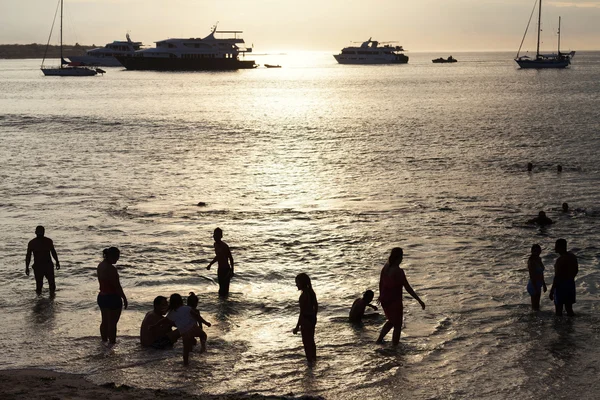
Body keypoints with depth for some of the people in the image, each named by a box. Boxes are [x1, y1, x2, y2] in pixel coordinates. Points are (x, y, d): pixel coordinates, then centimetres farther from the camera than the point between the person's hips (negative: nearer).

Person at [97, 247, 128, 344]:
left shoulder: (100, 266, 5)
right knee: (112, 323, 1)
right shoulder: (111, 269, -23)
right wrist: (124, 298, -11)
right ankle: (112, 343, 7)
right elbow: (117, 286, -19)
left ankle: (104, 340, 31)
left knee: (104, 322, 20)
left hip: (102, 296, 9)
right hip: (112, 298, -9)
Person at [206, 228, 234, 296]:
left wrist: (231, 271, -19)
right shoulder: (216, 244, 6)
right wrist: (210, 264, 22)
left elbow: (231, 258, -16)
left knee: (224, 289, -7)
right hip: (220, 269, 8)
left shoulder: (224, 246, -19)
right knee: (221, 288, 15)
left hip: (226, 270, -8)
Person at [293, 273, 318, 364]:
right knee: (311, 340, 24)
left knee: (306, 342, 8)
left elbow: (302, 312, -24)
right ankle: (313, 358, 38)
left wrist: (297, 327, -19)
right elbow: (316, 306, 11)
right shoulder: (311, 292, 1)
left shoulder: (304, 296, -25)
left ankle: (310, 360, 18)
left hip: (306, 320, -9)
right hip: (312, 319, 9)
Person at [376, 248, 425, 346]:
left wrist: (381, 295, 31)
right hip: (395, 302, -7)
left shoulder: (386, 267, -1)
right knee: (397, 326, 10)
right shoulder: (398, 271, -23)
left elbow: (381, 283, 13)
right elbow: (408, 288, -21)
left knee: (391, 321, 29)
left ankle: (379, 340, 30)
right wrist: (419, 301, -15)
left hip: (385, 300, 7)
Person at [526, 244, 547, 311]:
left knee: (537, 305, 19)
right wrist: (536, 289, -22)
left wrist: (544, 284, 20)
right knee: (535, 305, 0)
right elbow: (531, 276, -22)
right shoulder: (531, 261, -20)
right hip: (533, 285, -9)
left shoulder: (538, 259, 6)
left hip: (538, 285, 9)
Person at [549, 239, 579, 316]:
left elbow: (557, 277, -23)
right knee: (569, 307, 18)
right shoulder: (573, 256, 3)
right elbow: (576, 270, 14)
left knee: (559, 308, 2)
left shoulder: (560, 260, -23)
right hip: (571, 284, 8)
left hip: (561, 285, -8)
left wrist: (552, 290, -16)